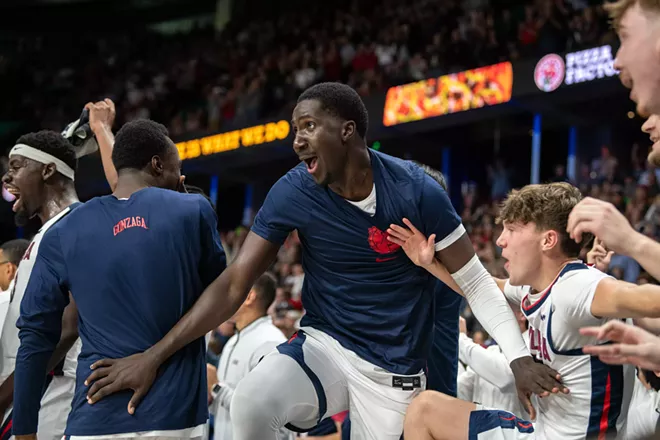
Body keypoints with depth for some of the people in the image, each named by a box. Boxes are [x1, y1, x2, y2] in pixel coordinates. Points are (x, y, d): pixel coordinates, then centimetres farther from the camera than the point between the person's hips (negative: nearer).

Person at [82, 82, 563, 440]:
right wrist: (154, 356, -15)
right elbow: (234, 285, -9)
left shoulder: (415, 190, -15)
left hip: (395, 372, -1)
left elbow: (476, 282, -6)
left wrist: (519, 357, -18)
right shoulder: (294, 193, -11)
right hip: (324, 346, 1)